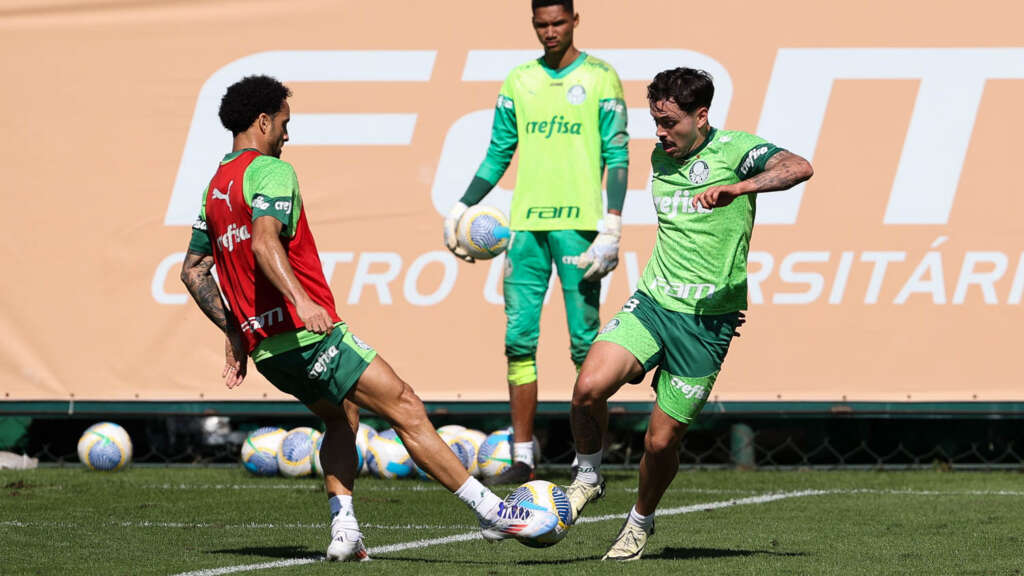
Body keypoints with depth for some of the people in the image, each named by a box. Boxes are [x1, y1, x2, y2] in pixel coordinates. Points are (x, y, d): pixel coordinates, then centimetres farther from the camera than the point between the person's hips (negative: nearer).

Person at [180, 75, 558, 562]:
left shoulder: (214, 188, 17)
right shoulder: (272, 171, -9)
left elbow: (192, 271, 22)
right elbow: (265, 242, -26)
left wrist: (234, 332, 25)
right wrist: (301, 301, -39)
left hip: (264, 346, 9)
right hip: (307, 335, -9)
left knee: (342, 418, 25)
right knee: (404, 408, -7)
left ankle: (343, 530, 8)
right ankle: (491, 512, -9)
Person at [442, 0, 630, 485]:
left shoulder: (600, 78, 1)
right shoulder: (519, 81, 13)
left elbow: (617, 156, -3)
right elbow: (498, 154, 19)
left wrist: (612, 226, -12)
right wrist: (461, 209, 12)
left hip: (577, 223, -4)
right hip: (526, 224, 4)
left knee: (584, 342, -5)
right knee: (519, 338, 1)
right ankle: (522, 459, 6)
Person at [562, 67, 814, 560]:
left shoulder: (733, 150, -8)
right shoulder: (661, 159, 12)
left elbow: (798, 168, -27)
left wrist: (738, 188, -42)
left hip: (707, 321, -5)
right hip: (651, 302, 5)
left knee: (661, 440, -1)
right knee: (589, 387, -21)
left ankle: (641, 522, 26)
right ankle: (588, 477, 5)